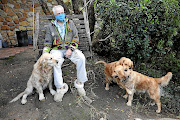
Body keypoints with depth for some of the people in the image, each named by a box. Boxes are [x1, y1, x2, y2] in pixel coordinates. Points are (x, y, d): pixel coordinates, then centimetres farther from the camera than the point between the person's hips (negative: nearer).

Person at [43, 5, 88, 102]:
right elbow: (48, 42, 9)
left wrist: (71, 49, -13)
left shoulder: (70, 23, 10)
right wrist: (45, 54, -7)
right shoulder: (51, 26, 10)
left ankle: (79, 83, -12)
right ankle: (60, 88, -19)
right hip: (57, 49, 0)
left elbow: (76, 37, 3)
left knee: (81, 58, -28)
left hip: (70, 48, 1)